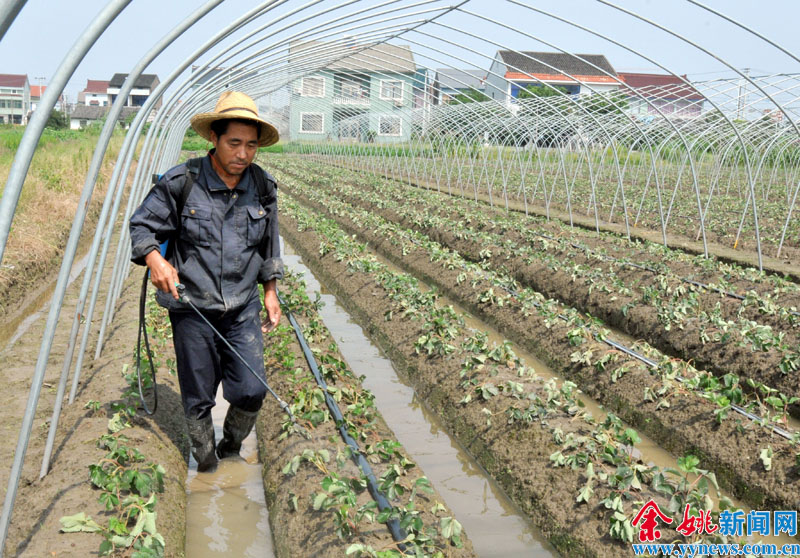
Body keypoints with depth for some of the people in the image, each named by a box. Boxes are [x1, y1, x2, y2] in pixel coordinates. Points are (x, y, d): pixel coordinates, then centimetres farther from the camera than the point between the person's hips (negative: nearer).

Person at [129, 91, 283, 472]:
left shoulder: (262, 186, 0)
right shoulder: (180, 183, -12)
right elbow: (141, 225, -1)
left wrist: (271, 290, 14)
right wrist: (153, 257, -20)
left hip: (243, 307, 3)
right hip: (193, 308, -2)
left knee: (251, 390, -1)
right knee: (198, 398, 8)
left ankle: (231, 449, 31)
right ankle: (205, 464, 33)